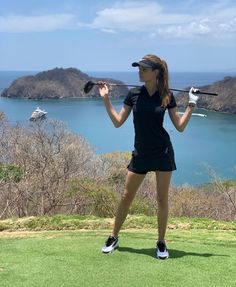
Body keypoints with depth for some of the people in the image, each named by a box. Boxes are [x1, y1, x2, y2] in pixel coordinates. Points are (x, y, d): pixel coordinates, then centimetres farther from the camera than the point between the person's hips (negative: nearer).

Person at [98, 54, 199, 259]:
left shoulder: (166, 95, -3)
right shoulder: (134, 94, 1)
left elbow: (180, 127, -1)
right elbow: (118, 122, 3)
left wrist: (192, 104, -7)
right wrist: (106, 99, 0)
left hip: (163, 152, -1)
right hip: (140, 153, 2)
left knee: (162, 199, 5)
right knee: (126, 197, 7)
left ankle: (161, 243, 21)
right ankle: (113, 238, 23)